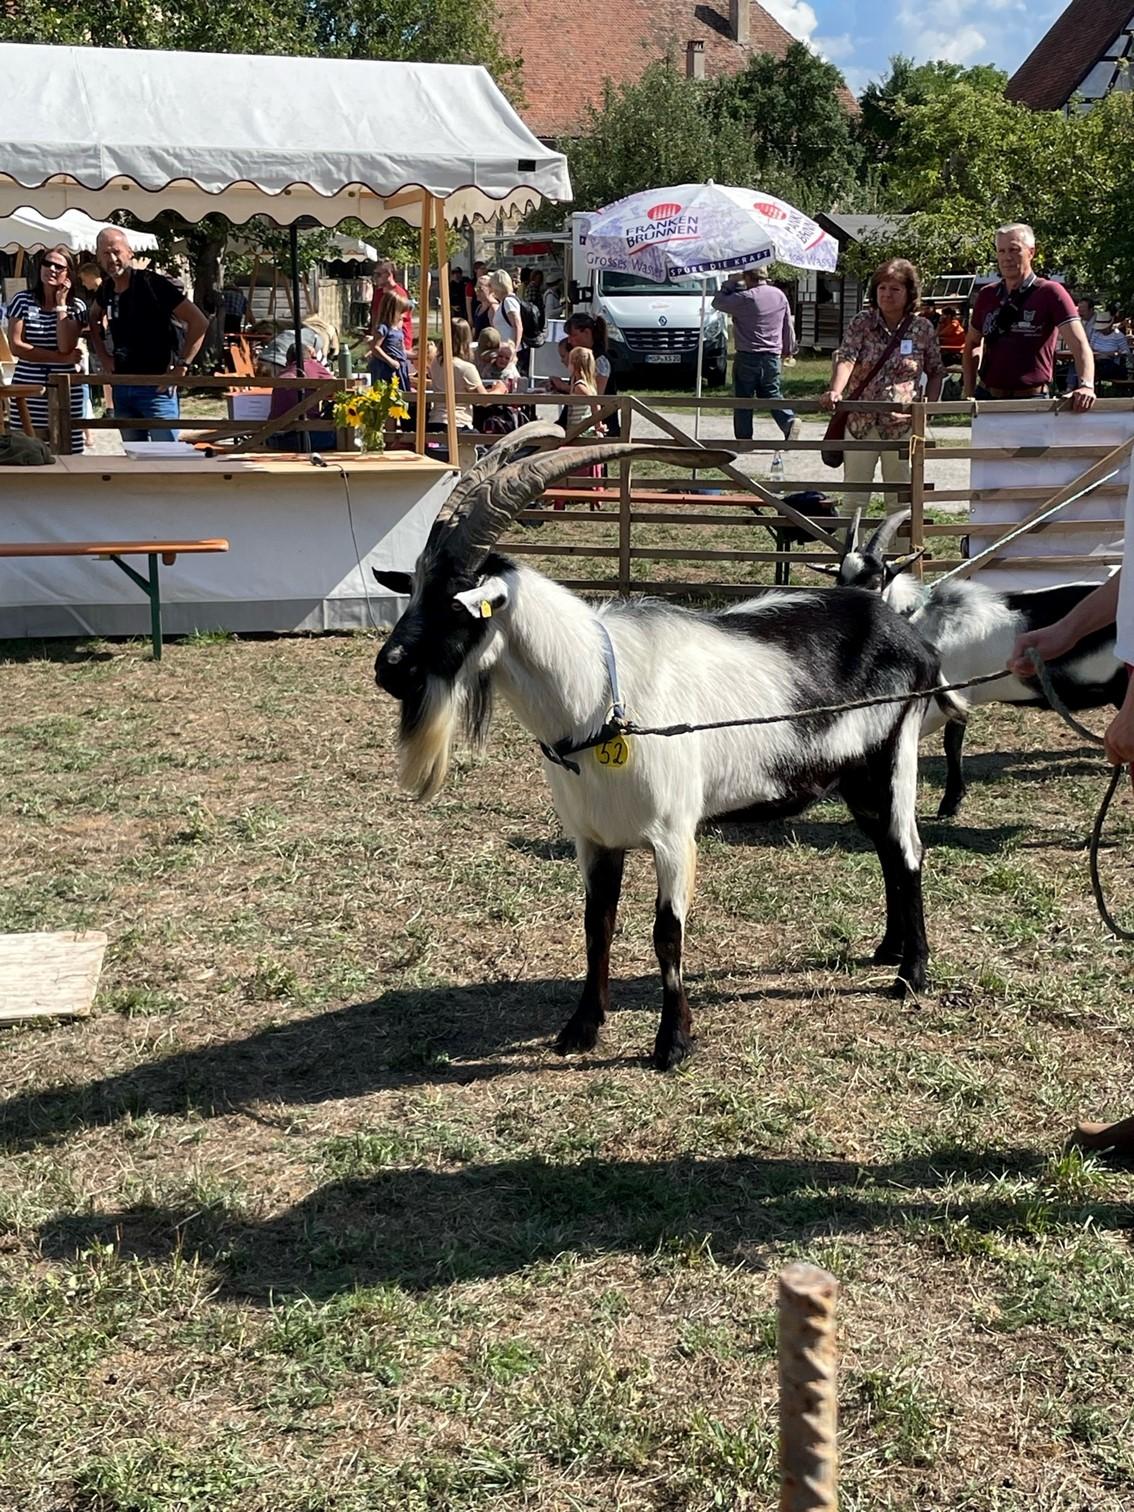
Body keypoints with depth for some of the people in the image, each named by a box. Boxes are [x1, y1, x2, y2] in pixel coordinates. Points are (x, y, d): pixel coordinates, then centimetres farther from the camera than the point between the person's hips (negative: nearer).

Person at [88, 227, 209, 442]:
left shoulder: (153, 283, -12)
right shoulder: (106, 289, 8)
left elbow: (199, 322, -14)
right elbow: (94, 318, 31)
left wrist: (181, 366, -15)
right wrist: (103, 357, 17)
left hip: (156, 387, -7)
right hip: (121, 388, 7)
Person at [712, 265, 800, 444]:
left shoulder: (744, 298, -13)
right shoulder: (779, 295, 6)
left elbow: (717, 303, -1)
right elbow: (788, 325, 14)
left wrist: (730, 284, 9)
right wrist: (789, 349, 25)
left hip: (747, 357, -5)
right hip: (773, 356, 5)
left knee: (743, 398, 6)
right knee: (771, 395, 14)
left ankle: (744, 438, 9)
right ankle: (790, 421, -9)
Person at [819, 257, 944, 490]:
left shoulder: (923, 329, 1)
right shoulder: (861, 323, -1)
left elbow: (936, 373, 11)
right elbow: (845, 359, -16)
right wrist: (835, 392, -35)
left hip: (900, 425, 0)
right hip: (860, 423, 0)